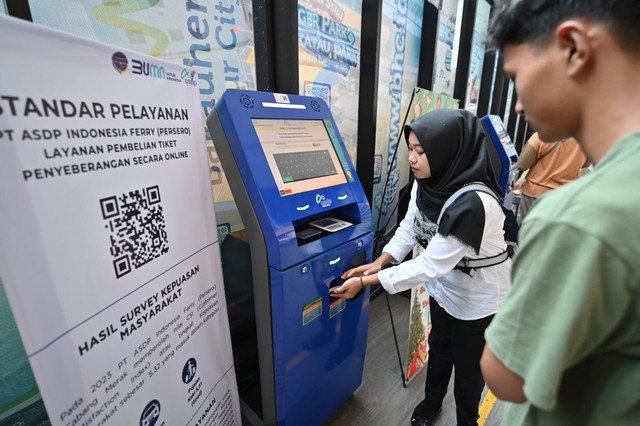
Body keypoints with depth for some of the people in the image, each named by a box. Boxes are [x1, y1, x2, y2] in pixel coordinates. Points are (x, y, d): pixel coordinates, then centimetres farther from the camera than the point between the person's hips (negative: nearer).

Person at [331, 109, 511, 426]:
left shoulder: (473, 204, -38)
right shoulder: (427, 183, -15)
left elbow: (429, 265, -35)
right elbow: (409, 226, -3)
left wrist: (365, 282, -30)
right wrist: (380, 262, -14)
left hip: (479, 298, -6)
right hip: (444, 287, 6)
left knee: (468, 367, 17)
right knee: (438, 348, 27)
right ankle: (432, 400, 54)